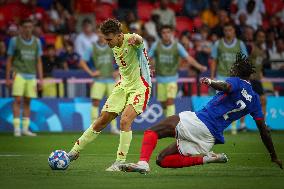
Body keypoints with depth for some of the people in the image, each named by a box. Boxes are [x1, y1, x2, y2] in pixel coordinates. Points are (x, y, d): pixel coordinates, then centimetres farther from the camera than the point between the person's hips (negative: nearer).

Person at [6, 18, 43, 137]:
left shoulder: (36, 42, 8)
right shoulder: (15, 41, 0)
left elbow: (38, 61, 12)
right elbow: (9, 60, 4)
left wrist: (40, 79, 7)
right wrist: (8, 78, 0)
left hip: (32, 75, 3)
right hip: (18, 73, -3)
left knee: (27, 102, 4)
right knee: (18, 100, -11)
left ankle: (25, 128, 8)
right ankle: (16, 128, -9)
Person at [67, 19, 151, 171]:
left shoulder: (131, 40, -22)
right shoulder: (115, 46, 2)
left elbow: (138, 40, -50)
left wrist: (136, 39, -71)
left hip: (140, 87, -7)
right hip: (123, 85, 7)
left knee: (125, 120, -24)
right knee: (102, 119, 8)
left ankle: (120, 162, -16)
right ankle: (75, 151, 18)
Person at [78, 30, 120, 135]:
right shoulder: (92, 48, 1)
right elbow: (82, 62, 2)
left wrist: (118, 71, -1)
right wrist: (91, 73, -7)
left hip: (111, 79, 1)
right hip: (99, 79, -1)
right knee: (95, 102, -9)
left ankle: (114, 127, 7)